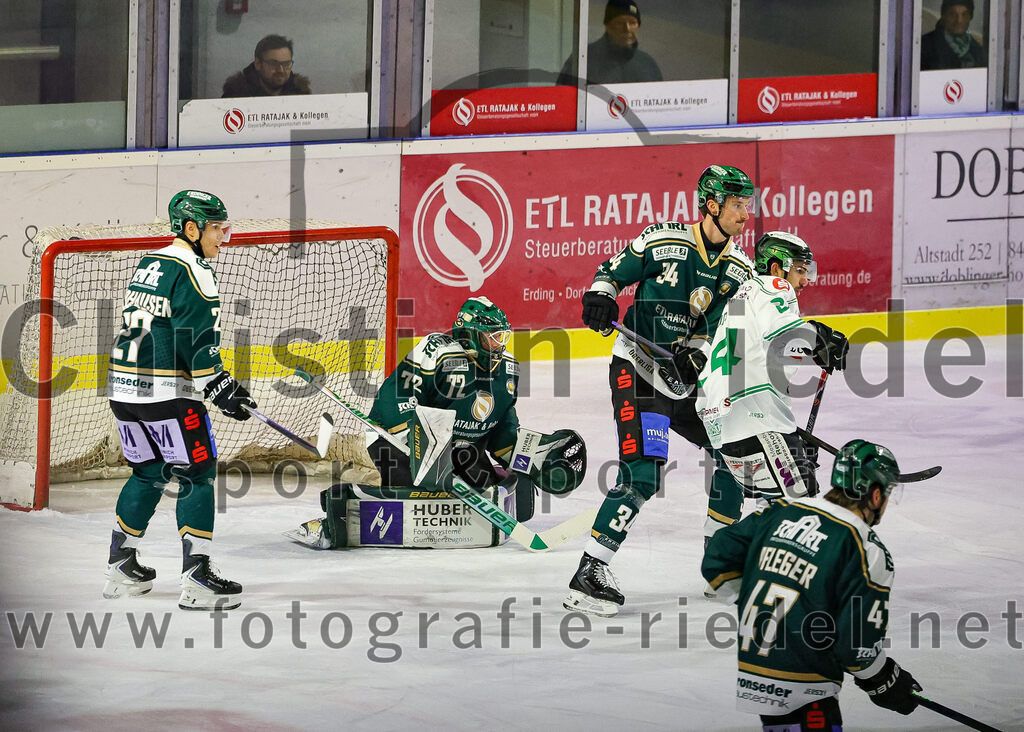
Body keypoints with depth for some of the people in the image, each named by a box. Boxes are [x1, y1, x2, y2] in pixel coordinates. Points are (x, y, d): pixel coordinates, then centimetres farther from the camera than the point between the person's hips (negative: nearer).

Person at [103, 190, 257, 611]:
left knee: (148, 472, 22)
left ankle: (121, 568, 27)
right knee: (198, 475, -3)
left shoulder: (147, 265, 18)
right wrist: (220, 388, -10)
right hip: (165, 392, -9)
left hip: (123, 387, 9)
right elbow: (196, 341, -18)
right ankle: (197, 580, -10)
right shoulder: (191, 271, -10)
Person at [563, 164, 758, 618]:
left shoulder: (739, 271, 5)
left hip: (684, 383, 7)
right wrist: (599, 296, -20)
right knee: (641, 476, -20)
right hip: (636, 372, -7)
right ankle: (589, 573, -19)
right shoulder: (663, 241, -10)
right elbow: (614, 271, 1)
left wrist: (696, 353, -21)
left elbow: (723, 328, -1)